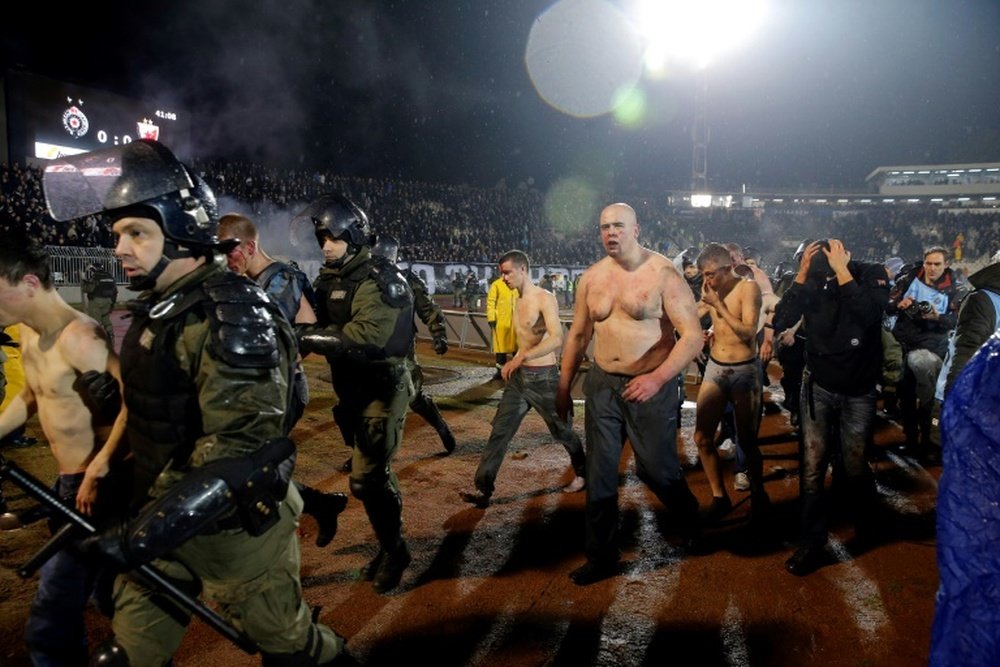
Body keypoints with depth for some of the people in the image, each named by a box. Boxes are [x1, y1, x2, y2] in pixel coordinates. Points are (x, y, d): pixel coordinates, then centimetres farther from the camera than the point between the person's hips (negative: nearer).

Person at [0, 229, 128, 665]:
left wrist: (98, 470, -28)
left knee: (49, 624, -3)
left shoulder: (76, 337, -24)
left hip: (96, 485, -10)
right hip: (68, 481, 10)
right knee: (106, 589, 26)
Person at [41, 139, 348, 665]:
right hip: (159, 517, 8)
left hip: (234, 526, -8)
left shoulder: (233, 314, -23)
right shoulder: (157, 308, 6)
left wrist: (143, 534, -30)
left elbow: (239, 450, -30)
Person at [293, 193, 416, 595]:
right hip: (351, 388, 8)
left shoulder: (380, 279, -17)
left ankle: (393, 549, 14)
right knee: (375, 472, 18)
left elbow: (367, 336, -30)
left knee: (367, 478, -8)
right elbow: (311, 322, 1)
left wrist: (306, 337, -31)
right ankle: (390, 545, 34)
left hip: (383, 387, -8)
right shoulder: (327, 279, 9)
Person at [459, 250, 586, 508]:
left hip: (543, 377, -7)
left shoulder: (545, 298, -14)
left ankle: (582, 472, 35)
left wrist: (522, 357, -28)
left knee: (561, 431, 11)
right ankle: (483, 489, -2)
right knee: (499, 432, -1)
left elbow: (556, 339, -27)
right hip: (518, 376, 7)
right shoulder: (519, 303, 12)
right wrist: (513, 363, 16)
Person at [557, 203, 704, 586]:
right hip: (602, 385, 5)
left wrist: (658, 378, -28)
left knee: (656, 468, 8)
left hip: (651, 387, -4)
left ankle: (690, 519, 43)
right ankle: (601, 557, 24)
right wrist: (564, 387, 13)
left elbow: (693, 336, -16)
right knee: (599, 474, 8)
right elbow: (578, 334, 12)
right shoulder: (591, 277, 4)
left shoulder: (663, 274, -12)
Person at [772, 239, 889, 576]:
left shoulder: (873, 274, -11)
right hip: (817, 388, 1)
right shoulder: (812, 280, -7)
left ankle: (866, 526, 40)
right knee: (812, 466, -2)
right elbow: (780, 321, -19)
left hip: (859, 392, -1)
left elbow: (869, 315, -30)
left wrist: (842, 271, -28)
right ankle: (811, 544, 10)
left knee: (855, 466, 10)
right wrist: (801, 274, -23)